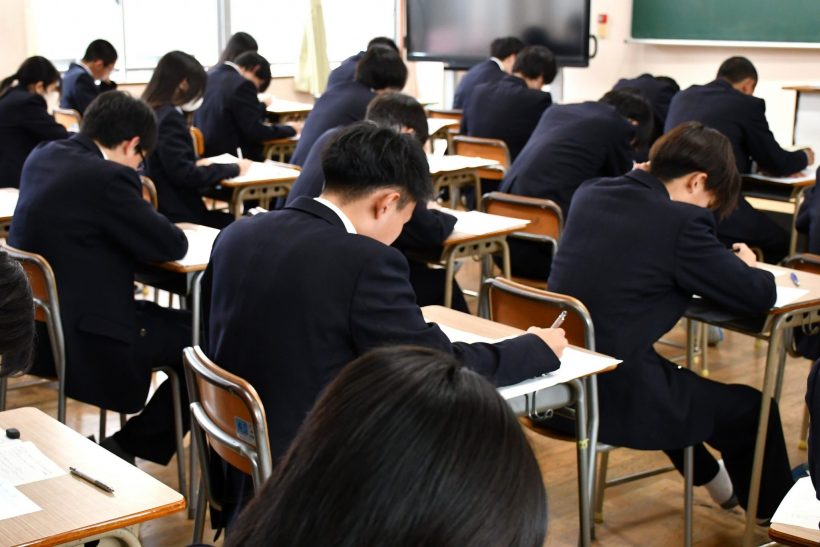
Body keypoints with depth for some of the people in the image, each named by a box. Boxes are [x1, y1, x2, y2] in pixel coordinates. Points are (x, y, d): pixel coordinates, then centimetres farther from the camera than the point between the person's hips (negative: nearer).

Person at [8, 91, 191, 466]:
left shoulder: (42, 157, 7)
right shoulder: (109, 177, -19)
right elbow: (173, 246, -12)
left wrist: (138, 224, 9)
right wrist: (146, 225, 8)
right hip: (79, 337, -10)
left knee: (165, 317, 27)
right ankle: (129, 447, 11)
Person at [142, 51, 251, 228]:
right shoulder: (169, 118, -17)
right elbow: (185, 174, -21)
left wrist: (198, 163, 11)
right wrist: (234, 169, -11)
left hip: (162, 207, 10)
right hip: (177, 213, -10)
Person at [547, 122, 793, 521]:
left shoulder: (589, 194, 5)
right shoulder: (681, 220, -16)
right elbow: (758, 297, -9)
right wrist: (746, 265, 13)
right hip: (617, 397, -8)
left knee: (679, 381, 38)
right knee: (752, 406, 16)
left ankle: (711, 478, 60)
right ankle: (774, 512, 40)